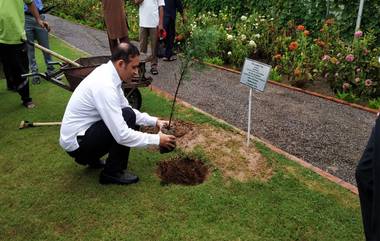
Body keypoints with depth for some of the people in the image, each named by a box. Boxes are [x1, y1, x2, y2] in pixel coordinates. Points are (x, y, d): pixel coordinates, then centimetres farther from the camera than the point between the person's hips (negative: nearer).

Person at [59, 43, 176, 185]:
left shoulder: (107, 72, -1)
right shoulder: (105, 86, -30)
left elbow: (126, 108, 10)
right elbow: (122, 135, -31)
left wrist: (154, 121, 2)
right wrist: (157, 139, -22)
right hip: (75, 142, -9)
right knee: (127, 117, -21)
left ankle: (89, 157, 17)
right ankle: (112, 172, -6)